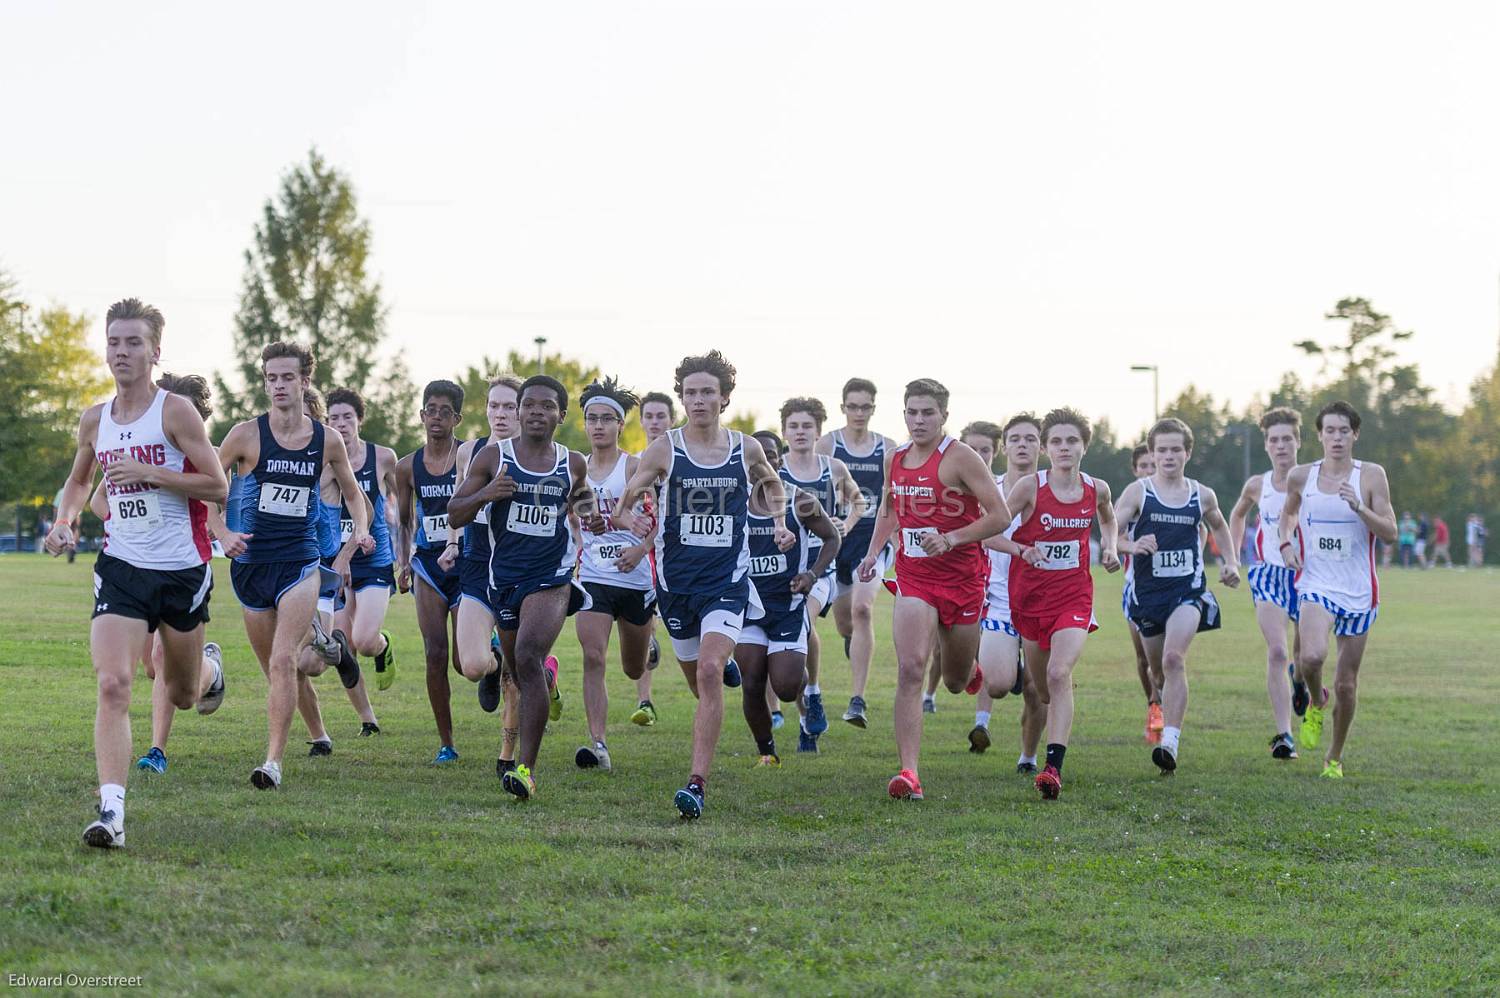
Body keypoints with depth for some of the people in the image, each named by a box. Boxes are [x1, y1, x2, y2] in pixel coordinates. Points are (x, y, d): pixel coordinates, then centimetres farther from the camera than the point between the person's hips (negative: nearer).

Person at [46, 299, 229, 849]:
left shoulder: (175, 411, -9)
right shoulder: (94, 420, 6)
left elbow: (218, 487, -11)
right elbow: (79, 480, 24)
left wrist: (148, 472, -19)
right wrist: (64, 520, 4)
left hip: (182, 570, -2)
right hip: (121, 569, 2)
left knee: (183, 695, 15)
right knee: (112, 686, -17)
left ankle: (205, 666, 53)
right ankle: (111, 811, -22)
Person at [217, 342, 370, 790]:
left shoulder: (328, 441, 2)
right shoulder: (247, 434, -4)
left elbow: (352, 493, 18)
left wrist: (361, 529, 1)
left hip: (300, 562, -1)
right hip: (252, 563, 1)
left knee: (283, 661, -17)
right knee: (273, 667, 9)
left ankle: (274, 761, -20)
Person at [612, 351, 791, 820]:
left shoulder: (747, 449, 3)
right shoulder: (664, 450, -3)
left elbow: (771, 483, 25)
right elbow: (625, 499, 0)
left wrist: (779, 520, 7)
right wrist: (626, 517, -23)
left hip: (728, 579, -1)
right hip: (676, 580, 1)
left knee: (710, 672, -20)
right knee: (699, 681, 12)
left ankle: (697, 782, -23)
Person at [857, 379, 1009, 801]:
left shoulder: (960, 458, -12)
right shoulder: (895, 460, 6)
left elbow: (1000, 516, -13)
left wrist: (951, 538, -23)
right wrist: (873, 552, 10)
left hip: (962, 576, -3)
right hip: (913, 576, 3)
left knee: (956, 682, 14)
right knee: (910, 670, -17)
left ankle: (971, 670, 56)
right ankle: (908, 773, -21)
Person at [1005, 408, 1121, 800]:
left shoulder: (1096, 489, 0)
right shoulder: (1029, 487, -10)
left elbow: (1107, 519, 24)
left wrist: (1110, 548, 6)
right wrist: (1022, 550, -25)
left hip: (1074, 596, 0)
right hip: (1031, 594, 0)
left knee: (1059, 675, -21)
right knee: (1041, 687, 11)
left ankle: (1054, 768, -27)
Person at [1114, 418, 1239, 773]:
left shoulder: (1202, 496, 5)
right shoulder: (1137, 492, -2)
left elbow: (1219, 527, 25)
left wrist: (1231, 563, 12)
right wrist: (1132, 546, -29)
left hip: (1188, 588, -1)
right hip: (1147, 591, 1)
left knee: (1174, 658, -22)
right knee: (1160, 666, 13)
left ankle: (1171, 742, -28)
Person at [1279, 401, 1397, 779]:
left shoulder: (1371, 476, -3)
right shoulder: (1301, 477, 2)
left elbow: (1390, 534, -6)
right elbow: (1289, 512, 23)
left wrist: (1358, 507, -21)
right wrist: (1286, 543, 4)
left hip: (1358, 592, 0)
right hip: (1316, 587, 0)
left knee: (1346, 683, 5)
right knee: (1312, 656, -29)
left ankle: (1335, 757, 26)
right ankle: (1317, 702, 5)